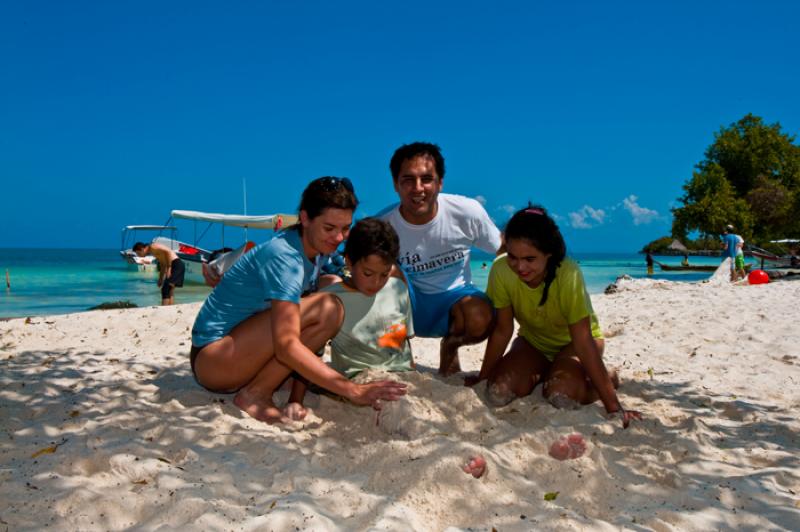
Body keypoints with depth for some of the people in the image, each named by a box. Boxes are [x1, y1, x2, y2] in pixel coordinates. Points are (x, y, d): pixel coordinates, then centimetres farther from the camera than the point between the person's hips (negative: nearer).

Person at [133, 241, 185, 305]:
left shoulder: (152, 247, -6)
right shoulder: (152, 252, 23)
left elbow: (168, 252, -19)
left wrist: (169, 268, -20)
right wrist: (161, 279, 21)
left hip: (176, 264, -10)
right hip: (175, 266, 10)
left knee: (166, 289, -12)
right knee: (170, 291, 13)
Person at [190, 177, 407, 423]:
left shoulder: (314, 250, 4)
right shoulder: (284, 257, -23)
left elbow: (304, 329, 2)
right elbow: (287, 346, -31)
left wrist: (296, 398, -7)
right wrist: (354, 390, -34)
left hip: (242, 359, 9)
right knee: (327, 308, -23)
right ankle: (255, 396, -13)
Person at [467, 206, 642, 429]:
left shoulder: (568, 274, -34)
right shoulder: (501, 271, -26)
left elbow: (583, 343, -31)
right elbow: (502, 330, -13)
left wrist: (613, 406, -31)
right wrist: (482, 377, -7)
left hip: (572, 342, -3)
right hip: (533, 341, 3)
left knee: (561, 396, -31)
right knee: (497, 394, -20)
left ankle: (608, 378, 3)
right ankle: (539, 376, 11)